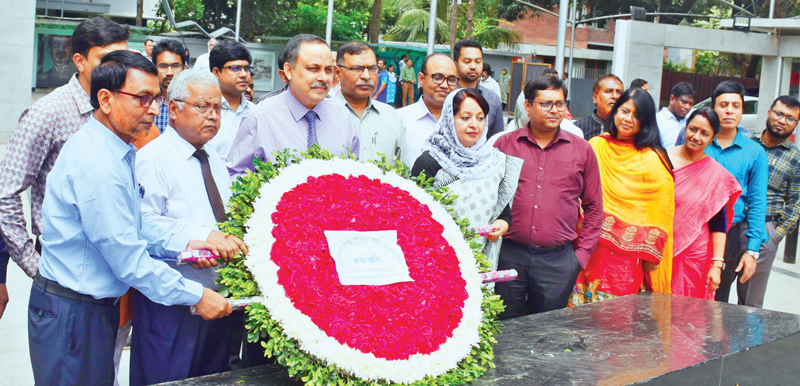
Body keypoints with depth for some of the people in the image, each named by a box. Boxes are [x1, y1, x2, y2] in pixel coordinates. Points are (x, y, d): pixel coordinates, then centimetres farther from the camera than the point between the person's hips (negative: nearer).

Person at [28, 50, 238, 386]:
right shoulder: (97, 165, -24)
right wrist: (196, 295, -17)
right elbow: (129, 260, -24)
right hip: (71, 313, -10)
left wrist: (182, 244, 0)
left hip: (98, 304, 10)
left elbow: (134, 226, 15)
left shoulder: (118, 152, 8)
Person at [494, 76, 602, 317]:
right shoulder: (504, 144, 4)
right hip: (509, 255, 0)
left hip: (558, 260, 0)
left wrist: (583, 253, 5)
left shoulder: (582, 150, 7)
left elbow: (593, 206, 11)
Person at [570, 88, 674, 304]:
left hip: (629, 256, -2)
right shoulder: (596, 145, 8)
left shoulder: (653, 160, 0)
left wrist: (648, 254, -3)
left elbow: (659, 212, 0)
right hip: (592, 248, 3)